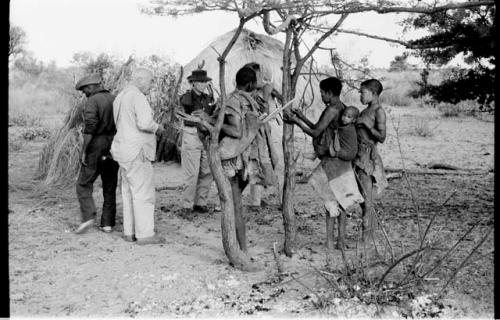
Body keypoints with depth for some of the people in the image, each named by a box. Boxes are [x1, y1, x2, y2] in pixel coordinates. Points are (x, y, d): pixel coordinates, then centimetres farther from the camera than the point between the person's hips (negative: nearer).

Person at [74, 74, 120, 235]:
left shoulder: (92, 102, -10)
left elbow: (90, 128, -20)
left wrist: (84, 151, -15)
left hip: (96, 148, -6)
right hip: (113, 148, 6)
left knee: (84, 184, 4)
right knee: (110, 188, 10)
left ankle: (88, 217, -11)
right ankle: (107, 223, 9)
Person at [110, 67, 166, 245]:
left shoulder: (120, 97, 16)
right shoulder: (137, 97, -14)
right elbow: (145, 122, -26)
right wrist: (158, 128, -6)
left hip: (124, 149, 10)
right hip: (136, 151, -10)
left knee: (129, 192, 13)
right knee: (143, 192, -5)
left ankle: (129, 232, 18)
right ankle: (145, 234, -2)